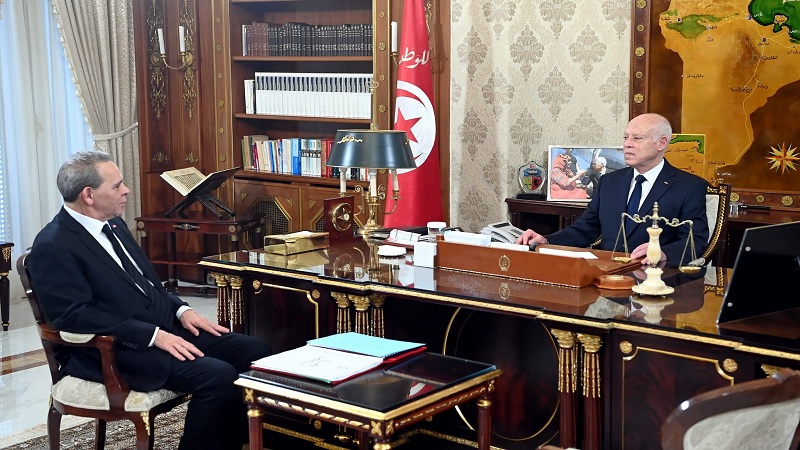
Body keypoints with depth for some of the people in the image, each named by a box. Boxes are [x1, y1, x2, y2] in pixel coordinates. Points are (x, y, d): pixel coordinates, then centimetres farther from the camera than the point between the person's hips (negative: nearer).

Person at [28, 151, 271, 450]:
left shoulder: (113, 223, 13)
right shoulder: (53, 246, -13)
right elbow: (75, 315, -20)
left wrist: (181, 310, 3)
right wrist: (153, 335, -23)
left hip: (167, 329, 9)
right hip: (117, 350, -9)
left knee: (257, 351, -3)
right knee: (218, 376, -27)